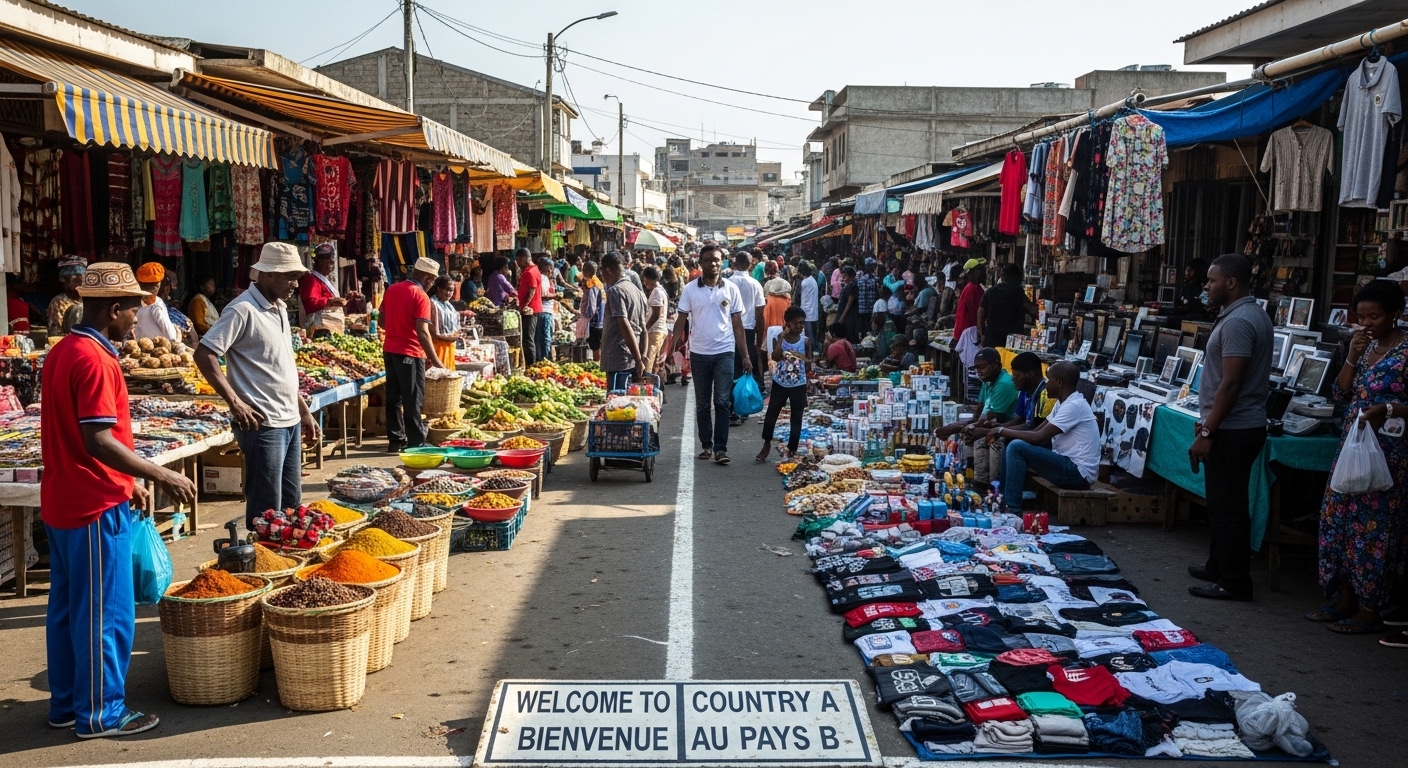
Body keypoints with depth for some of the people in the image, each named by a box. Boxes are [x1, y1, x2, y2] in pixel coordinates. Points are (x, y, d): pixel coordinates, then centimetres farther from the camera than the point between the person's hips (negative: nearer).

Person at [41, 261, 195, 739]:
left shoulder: (63, 352, 11)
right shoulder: (95, 360, -19)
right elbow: (99, 441, -24)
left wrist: (127, 482, 19)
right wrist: (160, 476, -19)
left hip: (63, 503, 10)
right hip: (95, 508, -10)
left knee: (67, 608, 17)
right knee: (106, 614, 1)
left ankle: (67, 703, 27)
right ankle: (100, 713, 10)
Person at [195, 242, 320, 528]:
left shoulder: (279, 308, 14)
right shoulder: (243, 310, -13)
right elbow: (204, 355, -19)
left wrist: (304, 411, 19)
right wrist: (235, 403, -22)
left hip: (290, 422, 9)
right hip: (263, 425, -9)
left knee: (291, 505, 15)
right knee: (267, 512, -2)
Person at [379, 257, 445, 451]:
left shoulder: (392, 289, 9)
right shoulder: (420, 296, -14)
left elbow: (382, 322, 15)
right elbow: (422, 332, -19)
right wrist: (435, 359, -16)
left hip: (390, 349, 7)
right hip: (410, 353, -7)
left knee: (393, 397, 12)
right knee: (413, 399, -2)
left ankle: (395, 439, 17)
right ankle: (416, 442, 1)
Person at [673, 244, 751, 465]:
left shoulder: (731, 288, 1)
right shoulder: (690, 289, 0)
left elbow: (737, 324, 4)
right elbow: (681, 320, 2)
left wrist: (745, 356, 1)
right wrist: (674, 347, -11)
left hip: (725, 352, -1)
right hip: (699, 353, 1)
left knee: (722, 402, -5)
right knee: (702, 404, 9)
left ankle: (720, 448, -2)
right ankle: (706, 445, 19)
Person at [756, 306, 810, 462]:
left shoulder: (805, 340, -3)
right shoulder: (778, 338, -6)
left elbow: (810, 362, 2)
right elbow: (775, 357, -22)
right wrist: (781, 337, -22)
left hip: (799, 385, 1)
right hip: (780, 384, -1)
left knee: (796, 418, 5)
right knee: (771, 414, 4)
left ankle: (792, 450, 14)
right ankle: (766, 445, 21)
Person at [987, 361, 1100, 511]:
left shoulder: (1074, 405, -19)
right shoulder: (1063, 403, 12)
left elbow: (1038, 437, -23)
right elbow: (1036, 432, 12)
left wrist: (1002, 431, -12)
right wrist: (1004, 432, -2)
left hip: (1078, 472, -10)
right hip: (1069, 465, 10)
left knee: (1016, 447, -21)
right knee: (1009, 444, 9)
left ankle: (1013, 510, -15)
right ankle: (1004, 501, 12)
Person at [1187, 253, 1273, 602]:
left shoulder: (1238, 322, -19)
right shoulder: (1251, 315, 15)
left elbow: (1231, 382, -23)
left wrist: (1208, 432, -22)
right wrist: (1207, 421, 22)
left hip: (1232, 430, -11)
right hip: (1237, 426, 11)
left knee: (1228, 507, -4)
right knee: (1222, 503, 19)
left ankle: (1233, 582, 3)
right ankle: (1219, 567, 29)